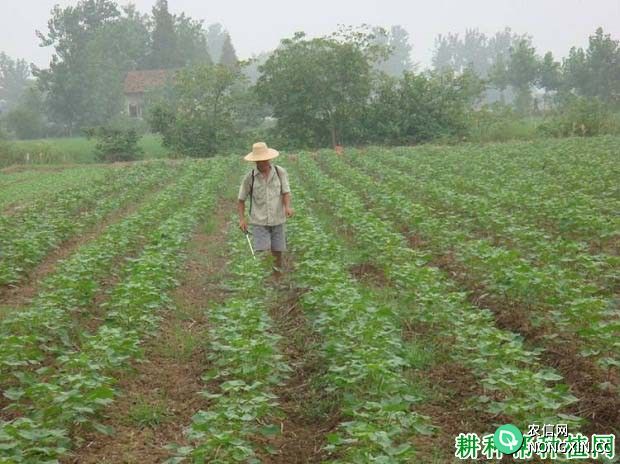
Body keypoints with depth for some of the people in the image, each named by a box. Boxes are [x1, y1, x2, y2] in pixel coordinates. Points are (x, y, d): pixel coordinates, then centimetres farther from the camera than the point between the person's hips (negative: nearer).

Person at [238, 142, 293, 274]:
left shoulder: (280, 172, -3)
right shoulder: (250, 177, -3)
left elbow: (286, 193, -9)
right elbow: (241, 199, 5)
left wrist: (288, 207, -30)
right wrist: (242, 219, -5)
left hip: (278, 220, 1)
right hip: (259, 222, -1)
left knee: (277, 253, 6)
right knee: (263, 253, -12)